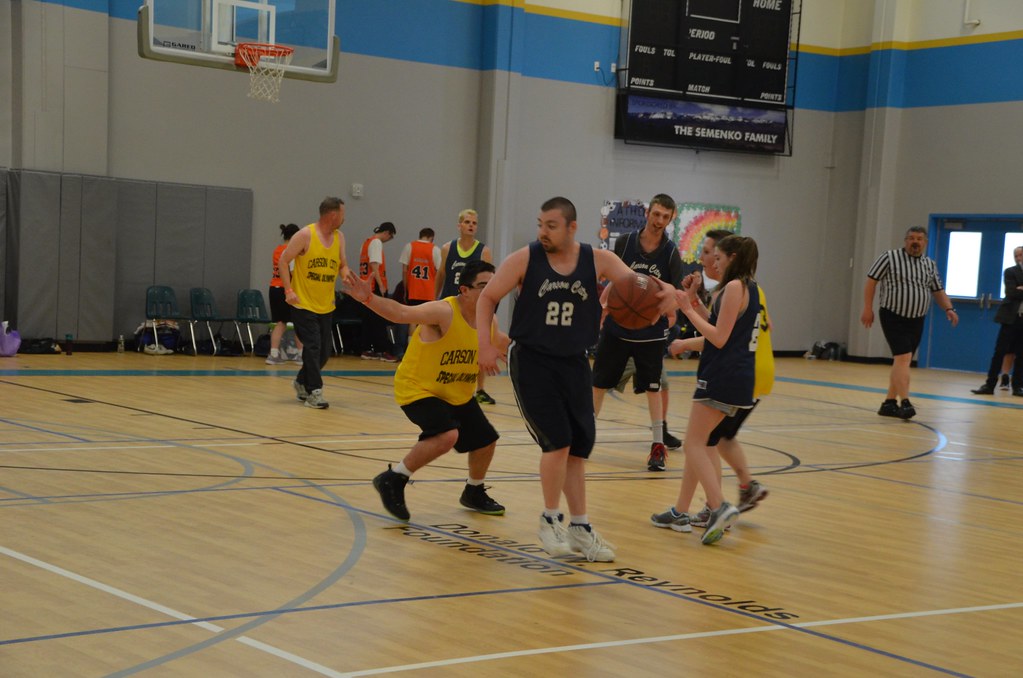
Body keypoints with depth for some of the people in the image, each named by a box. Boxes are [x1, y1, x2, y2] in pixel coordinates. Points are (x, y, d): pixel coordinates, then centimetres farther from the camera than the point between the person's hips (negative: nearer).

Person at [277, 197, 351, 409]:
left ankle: (302, 382, 32)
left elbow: (342, 266, 12)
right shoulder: (305, 235, -12)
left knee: (324, 351, 9)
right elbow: (283, 261, -8)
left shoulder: (339, 237, 6)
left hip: (326, 306, 6)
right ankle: (314, 392, -4)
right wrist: (288, 290, -16)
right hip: (303, 304, -6)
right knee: (313, 347, -12)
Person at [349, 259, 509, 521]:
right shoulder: (443, 312, -27)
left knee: (486, 441, 13)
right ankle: (393, 480, -13)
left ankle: (474, 493, 42)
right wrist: (369, 299, -56)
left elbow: (501, 342, 21)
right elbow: (401, 313, -41)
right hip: (418, 389, -8)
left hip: (458, 395, 8)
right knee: (447, 435, -31)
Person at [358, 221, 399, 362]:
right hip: (375, 287, -9)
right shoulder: (376, 242, -11)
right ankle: (385, 351, -7)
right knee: (379, 321, -7)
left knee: (368, 320, 10)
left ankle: (367, 350, 11)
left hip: (366, 286, 9)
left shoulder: (367, 241, 16)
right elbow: (374, 266, -19)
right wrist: (381, 286, -19)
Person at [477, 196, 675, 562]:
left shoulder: (597, 260, -4)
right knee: (557, 442, -12)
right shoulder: (524, 259, -9)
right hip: (532, 360, -3)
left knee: (579, 446, 9)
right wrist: (485, 344, -12)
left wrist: (663, 292, -32)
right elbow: (487, 297, -1)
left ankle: (579, 527, 22)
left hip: (574, 363, 3)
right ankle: (551, 520, 8)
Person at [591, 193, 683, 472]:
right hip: (617, 326, 1)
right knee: (599, 383, 8)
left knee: (652, 388, 3)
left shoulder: (671, 252, -6)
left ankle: (658, 445, 11)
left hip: (651, 332, -1)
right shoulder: (625, 242, -5)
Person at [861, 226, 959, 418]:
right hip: (893, 317, -6)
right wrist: (867, 309, -9)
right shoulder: (890, 257, -6)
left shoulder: (930, 264, 10)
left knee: (900, 361, 11)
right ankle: (905, 403, -21)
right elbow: (871, 280, -4)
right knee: (903, 358, -18)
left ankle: (889, 403, 19)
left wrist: (949, 309, -2)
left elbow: (938, 291, 15)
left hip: (916, 321, 6)